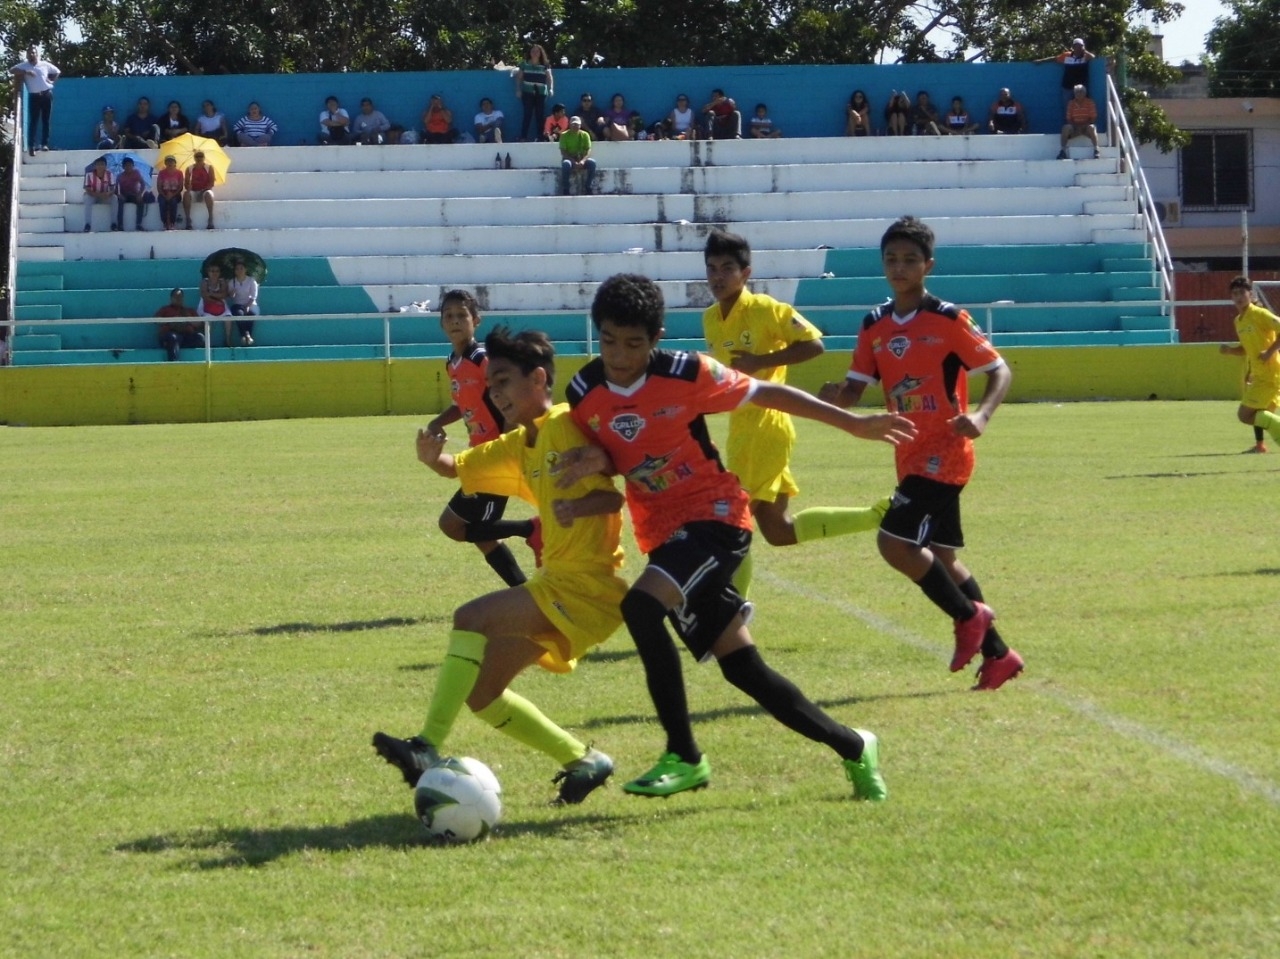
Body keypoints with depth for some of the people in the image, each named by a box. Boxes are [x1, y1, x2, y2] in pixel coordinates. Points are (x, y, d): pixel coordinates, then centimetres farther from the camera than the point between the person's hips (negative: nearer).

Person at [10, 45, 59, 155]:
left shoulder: (45, 64, 8)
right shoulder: (24, 65, 3)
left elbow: (57, 72, 20)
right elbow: (11, 70, -10)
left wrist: (52, 81, 4)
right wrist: (25, 72, -18)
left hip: (47, 94, 2)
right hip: (34, 96, -2)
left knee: (46, 120, 4)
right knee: (33, 121, -6)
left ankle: (44, 143, 11)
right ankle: (31, 146, -7)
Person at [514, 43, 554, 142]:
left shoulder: (545, 65, 9)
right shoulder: (524, 63, 7)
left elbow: (549, 77, 6)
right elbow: (519, 77, 8)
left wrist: (551, 89, -8)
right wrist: (518, 90, -2)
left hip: (541, 93, 2)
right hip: (528, 93, -2)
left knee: (540, 115, 2)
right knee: (527, 114, -8)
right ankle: (523, 137, -7)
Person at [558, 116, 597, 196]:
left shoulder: (585, 135, 1)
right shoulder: (564, 135, -4)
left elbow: (588, 151, -5)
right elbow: (563, 152, -11)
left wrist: (583, 161, -25)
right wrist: (573, 162, -25)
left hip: (582, 160, 2)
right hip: (569, 159, -2)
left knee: (592, 162, -29)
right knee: (566, 164, -38)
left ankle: (587, 187, -20)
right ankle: (565, 190, -31)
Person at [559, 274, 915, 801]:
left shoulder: (687, 375, -15)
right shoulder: (584, 393, -3)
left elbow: (767, 394, -3)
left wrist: (854, 424, 1)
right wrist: (595, 461, -13)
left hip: (715, 516, -5)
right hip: (662, 533, 5)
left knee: (641, 606, -30)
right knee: (742, 668, 5)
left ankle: (684, 757, -20)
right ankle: (852, 747, 23)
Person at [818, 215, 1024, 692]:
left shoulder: (948, 320, -10)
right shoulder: (875, 325, 7)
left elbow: (999, 371, -7)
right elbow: (853, 389, 6)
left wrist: (981, 416, -25)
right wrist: (835, 396, -18)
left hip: (943, 452, -7)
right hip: (910, 454, 7)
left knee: (895, 542, -17)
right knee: (940, 555, 11)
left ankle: (968, 616, 2)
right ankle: (996, 653, 21)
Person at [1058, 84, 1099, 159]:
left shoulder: (1089, 102, -3)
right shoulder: (1071, 104, 1)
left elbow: (1093, 118, -5)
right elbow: (1069, 119, 1)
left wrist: (1084, 125, -19)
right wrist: (1076, 126, -17)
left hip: (1086, 126, -1)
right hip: (1075, 127, 1)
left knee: (1091, 127, -36)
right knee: (1066, 127, -30)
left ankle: (1096, 150, -33)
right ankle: (1063, 150, -28)